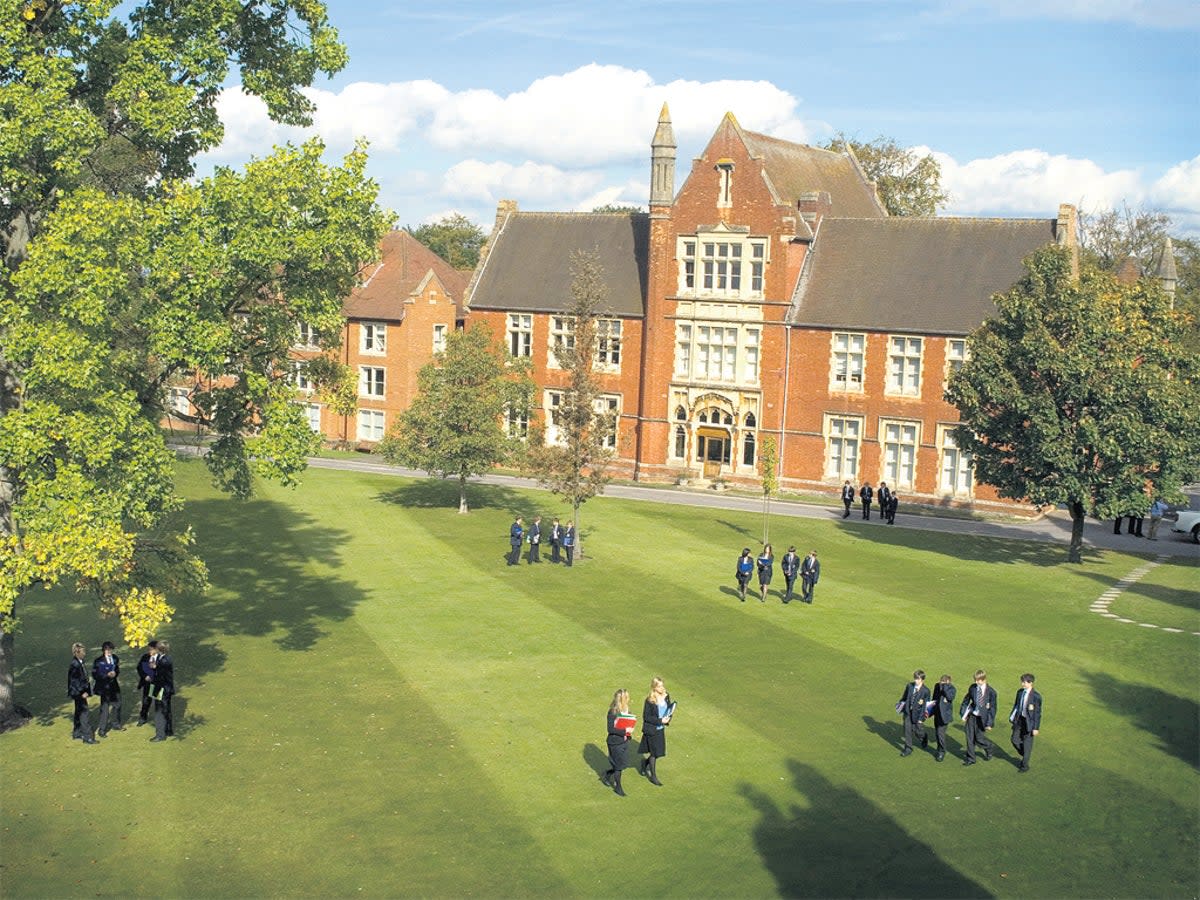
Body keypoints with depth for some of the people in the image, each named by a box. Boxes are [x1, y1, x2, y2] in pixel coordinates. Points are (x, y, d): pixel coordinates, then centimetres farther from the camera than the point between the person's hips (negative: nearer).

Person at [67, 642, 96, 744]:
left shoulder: (80, 663, 6)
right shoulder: (74, 665, -22)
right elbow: (74, 681, -22)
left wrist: (86, 690, 13)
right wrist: (82, 692, -18)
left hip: (82, 692, 10)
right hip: (78, 693, -10)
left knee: (79, 713, 19)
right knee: (85, 714, -5)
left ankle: (76, 733, 30)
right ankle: (87, 737, 0)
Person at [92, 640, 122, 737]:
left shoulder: (115, 658, 1)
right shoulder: (98, 661, -15)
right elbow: (95, 675, -14)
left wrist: (115, 673, -9)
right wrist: (107, 675, -23)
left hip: (114, 685, 6)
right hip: (104, 686, -6)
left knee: (117, 704, 18)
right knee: (105, 707, -3)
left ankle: (114, 723, 39)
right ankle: (102, 729, 7)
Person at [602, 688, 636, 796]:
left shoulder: (626, 710, 1)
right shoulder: (613, 712, -21)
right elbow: (610, 729, -22)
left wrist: (630, 729, -6)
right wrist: (625, 731, -26)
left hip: (625, 740, 7)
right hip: (615, 742, -7)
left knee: (619, 764, 14)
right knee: (618, 765, 5)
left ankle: (607, 776, 39)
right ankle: (617, 787, 21)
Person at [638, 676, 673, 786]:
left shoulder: (666, 697, -2)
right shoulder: (650, 700, -20)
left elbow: (670, 709, 11)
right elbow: (646, 717, -17)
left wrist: (668, 719, -10)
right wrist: (660, 721, -24)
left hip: (661, 729, 6)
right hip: (652, 730, -6)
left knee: (660, 752, 15)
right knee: (655, 753, 4)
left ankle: (645, 762, 43)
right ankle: (653, 776, 21)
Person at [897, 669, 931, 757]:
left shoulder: (926, 691, -15)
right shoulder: (909, 686, -4)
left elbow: (926, 705, -11)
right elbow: (904, 697, 12)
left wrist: (921, 718, -12)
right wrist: (901, 706, 15)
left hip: (918, 714, -3)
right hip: (908, 712, 3)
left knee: (918, 731, 10)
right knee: (907, 731, 4)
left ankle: (924, 738, 45)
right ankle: (908, 749, 16)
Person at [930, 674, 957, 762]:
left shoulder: (952, 689, -11)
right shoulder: (937, 686, 4)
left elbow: (950, 697, -31)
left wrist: (945, 687, -30)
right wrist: (932, 710, 15)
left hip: (945, 714, -6)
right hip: (937, 713, 6)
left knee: (940, 733, -9)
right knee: (936, 733, 12)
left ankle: (941, 752, 7)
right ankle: (940, 750, 30)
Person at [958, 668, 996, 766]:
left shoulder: (991, 691, -14)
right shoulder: (972, 688, -3)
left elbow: (992, 708, -11)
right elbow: (966, 701, 10)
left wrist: (989, 723, -13)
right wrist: (963, 713, 6)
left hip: (982, 718, -4)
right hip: (972, 715, 4)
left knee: (979, 738, 1)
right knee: (970, 737, 6)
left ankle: (988, 750, 34)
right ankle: (970, 759, 20)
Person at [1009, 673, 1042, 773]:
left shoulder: (1036, 696, -17)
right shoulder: (1020, 692, 2)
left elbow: (1037, 713, -13)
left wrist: (1036, 728, -12)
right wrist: (1012, 717, 6)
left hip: (1029, 722, -6)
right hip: (1019, 719, 6)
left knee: (1027, 744, 5)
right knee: (1015, 740, 8)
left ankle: (1025, 765, 19)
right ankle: (1025, 756, 34)